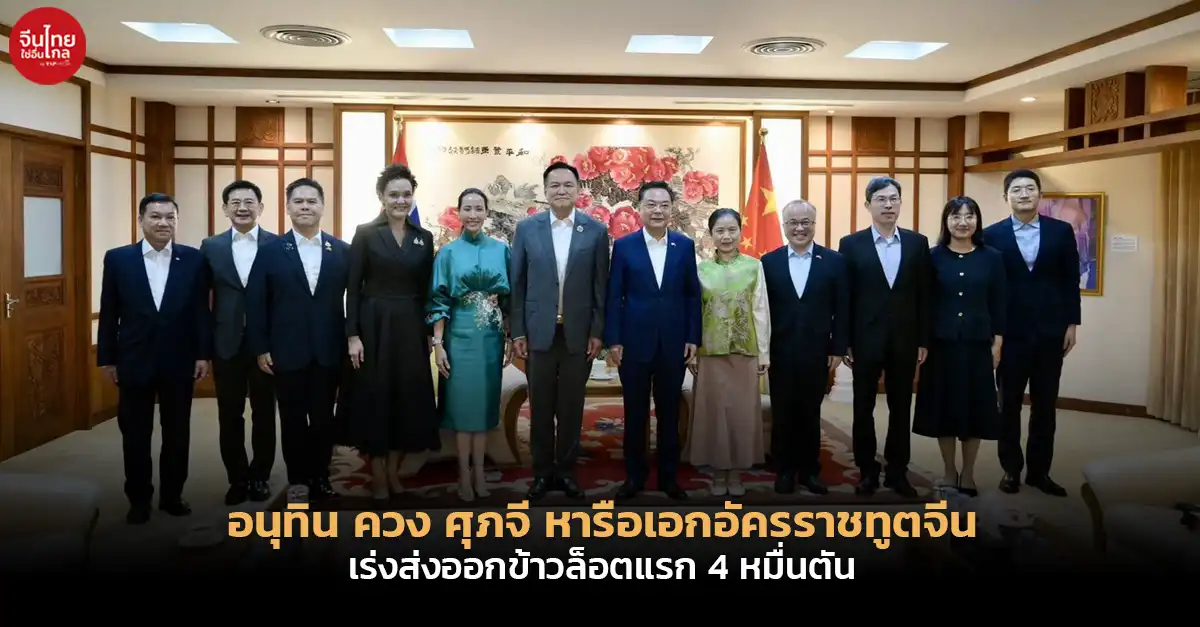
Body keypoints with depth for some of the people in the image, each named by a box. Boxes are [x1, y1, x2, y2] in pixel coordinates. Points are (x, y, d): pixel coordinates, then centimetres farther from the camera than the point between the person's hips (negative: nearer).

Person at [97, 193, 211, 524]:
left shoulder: (193, 259, -1)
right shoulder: (117, 259, 0)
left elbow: (201, 310, 0)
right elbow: (109, 313, 2)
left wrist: (203, 354, -3)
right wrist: (107, 358, 2)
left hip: (180, 361, 0)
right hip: (134, 361, 0)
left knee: (177, 433, 10)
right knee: (135, 435, 9)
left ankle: (172, 495, 25)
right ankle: (139, 499, 23)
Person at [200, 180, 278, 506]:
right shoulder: (211, 246, 5)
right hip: (227, 343, 2)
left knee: (264, 414, 9)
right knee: (230, 416, 8)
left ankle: (260, 477, 23)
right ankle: (237, 478, 22)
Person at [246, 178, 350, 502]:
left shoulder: (342, 251, 4)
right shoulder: (270, 251, 2)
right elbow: (255, 303, 0)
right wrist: (260, 348, -4)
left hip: (329, 351, 1)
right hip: (287, 351, -1)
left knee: (323, 418, 9)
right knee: (293, 419, 9)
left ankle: (320, 477, 23)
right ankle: (298, 480, 20)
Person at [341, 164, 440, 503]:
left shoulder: (424, 237, 8)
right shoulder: (365, 234, -3)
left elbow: (426, 290, 10)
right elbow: (352, 288, -5)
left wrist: (428, 332, 6)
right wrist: (352, 334, -11)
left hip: (411, 328, 3)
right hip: (374, 326, -3)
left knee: (408, 398, 6)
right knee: (375, 398, 2)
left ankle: (394, 471, 21)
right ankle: (378, 476, 13)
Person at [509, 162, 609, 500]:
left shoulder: (596, 230, 0)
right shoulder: (527, 228, 1)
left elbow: (600, 285, 1)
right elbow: (517, 283, 2)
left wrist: (598, 331, -3)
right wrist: (517, 331, -1)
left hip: (579, 333, 0)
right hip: (539, 332, 0)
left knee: (572, 407, 8)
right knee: (541, 407, 8)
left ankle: (566, 470, 22)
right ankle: (542, 471, 22)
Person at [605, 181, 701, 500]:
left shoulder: (685, 245, 4)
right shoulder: (624, 246, 0)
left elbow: (693, 294, 5)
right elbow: (614, 296, -1)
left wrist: (693, 338, 0)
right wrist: (613, 340, -6)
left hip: (673, 343, 1)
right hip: (634, 342, -1)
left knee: (669, 413, 10)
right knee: (635, 413, 8)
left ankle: (669, 476, 23)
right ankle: (635, 475, 22)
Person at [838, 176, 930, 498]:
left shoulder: (917, 242, 4)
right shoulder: (851, 244, -1)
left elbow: (923, 295, 4)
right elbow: (845, 298, -2)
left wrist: (923, 340, 1)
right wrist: (844, 342, -5)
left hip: (904, 340, 2)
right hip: (866, 339, -1)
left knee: (901, 408, 9)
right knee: (863, 408, 6)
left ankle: (897, 471, 21)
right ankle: (867, 471, 19)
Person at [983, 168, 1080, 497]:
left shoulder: (1061, 231, 4)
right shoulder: (992, 235, -2)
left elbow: (1071, 280, 6)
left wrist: (1072, 323, 1)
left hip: (1050, 332, 2)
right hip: (1010, 333, -2)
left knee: (1045, 406, 9)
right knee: (1009, 405, 7)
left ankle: (1039, 470, 20)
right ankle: (1011, 469, 20)